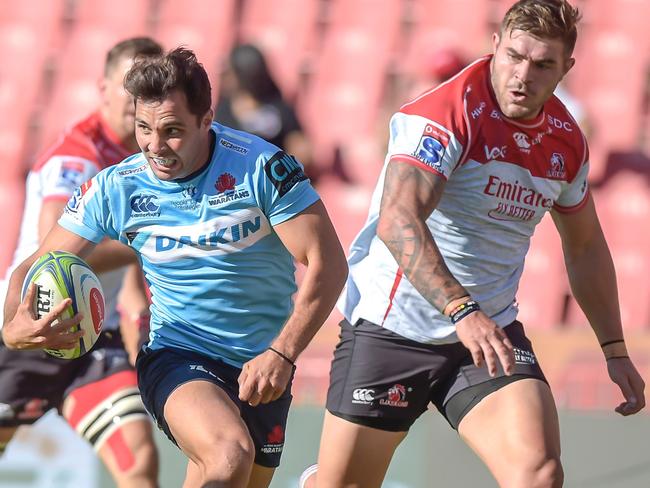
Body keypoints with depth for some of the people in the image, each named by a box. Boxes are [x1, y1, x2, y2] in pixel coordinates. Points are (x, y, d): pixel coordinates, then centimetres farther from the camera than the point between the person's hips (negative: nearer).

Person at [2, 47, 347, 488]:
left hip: (262, 368, 2)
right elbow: (36, 269, 1)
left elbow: (327, 263, -13)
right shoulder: (115, 188, -7)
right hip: (176, 357, -2)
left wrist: (281, 354, -24)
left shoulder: (259, 166, -13)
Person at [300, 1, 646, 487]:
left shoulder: (566, 140, 5)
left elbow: (585, 247, 22)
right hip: (390, 326, -4)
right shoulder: (448, 112, -17)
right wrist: (462, 311, -41)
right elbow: (396, 221, -31)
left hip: (491, 333, 4)